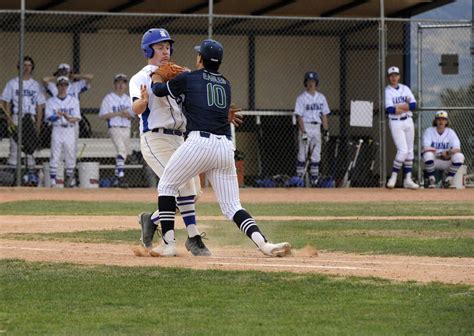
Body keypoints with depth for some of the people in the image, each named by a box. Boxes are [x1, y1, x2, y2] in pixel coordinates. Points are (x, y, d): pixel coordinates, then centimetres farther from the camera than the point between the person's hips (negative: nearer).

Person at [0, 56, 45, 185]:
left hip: (31, 118, 2)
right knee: (14, 146, -8)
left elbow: (40, 105, 11)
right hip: (16, 117, -2)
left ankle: (32, 175, 2)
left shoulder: (36, 85, 13)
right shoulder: (12, 83, 7)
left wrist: (38, 124, 1)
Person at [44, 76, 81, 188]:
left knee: (70, 156, 2)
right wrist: (57, 116, -22)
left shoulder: (74, 100, 7)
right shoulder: (51, 101, 7)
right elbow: (47, 117, -2)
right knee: (54, 157, -7)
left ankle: (69, 181, 12)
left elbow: (77, 118, -1)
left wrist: (68, 117, -22)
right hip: (57, 130, -1)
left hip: (69, 130, 1)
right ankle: (53, 182, -6)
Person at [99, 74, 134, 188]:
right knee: (121, 150, -24)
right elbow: (102, 116, -7)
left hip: (126, 128, 7)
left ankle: (116, 179, 20)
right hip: (115, 128, -7)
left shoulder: (128, 99, 16)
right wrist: (118, 113, -16)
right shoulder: (108, 98, -2)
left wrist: (128, 114, -6)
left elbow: (132, 115, 18)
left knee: (124, 153, 8)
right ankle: (121, 177, -31)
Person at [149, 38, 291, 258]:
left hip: (199, 142, -5)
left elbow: (159, 90, 23)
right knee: (231, 206, 6)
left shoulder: (189, 78, 7)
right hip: (226, 147, 5)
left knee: (166, 186, 15)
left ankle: (168, 244, 6)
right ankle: (263, 243, -18)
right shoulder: (225, 84, 21)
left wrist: (156, 78, 44)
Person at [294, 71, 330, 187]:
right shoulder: (301, 98, -3)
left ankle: (314, 179, 5)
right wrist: (303, 132, -17)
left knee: (316, 155, 3)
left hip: (317, 127, 5)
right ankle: (299, 177, -3)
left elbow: (324, 115, 14)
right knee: (302, 154, -6)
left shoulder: (321, 97, 11)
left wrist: (326, 130, 8)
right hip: (305, 126, -5)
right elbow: (299, 116, -9)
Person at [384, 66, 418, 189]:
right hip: (395, 123, -5)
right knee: (403, 150, -15)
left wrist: (398, 107, -13)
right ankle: (393, 177, -4)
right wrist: (406, 106, -14)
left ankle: (408, 179, 10)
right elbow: (390, 109, -18)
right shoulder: (387, 91, -4)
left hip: (408, 122, 5)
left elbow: (413, 105, -2)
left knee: (409, 151, 5)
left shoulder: (405, 89, 9)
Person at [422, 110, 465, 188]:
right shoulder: (429, 131, -5)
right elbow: (426, 148, -19)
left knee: (459, 156, -25)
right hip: (433, 160, -2)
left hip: (446, 161, 2)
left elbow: (457, 149, -12)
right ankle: (431, 181, -18)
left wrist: (449, 152, -35)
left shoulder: (450, 132, 0)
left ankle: (449, 180, -9)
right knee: (428, 154, -36)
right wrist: (441, 153, -31)